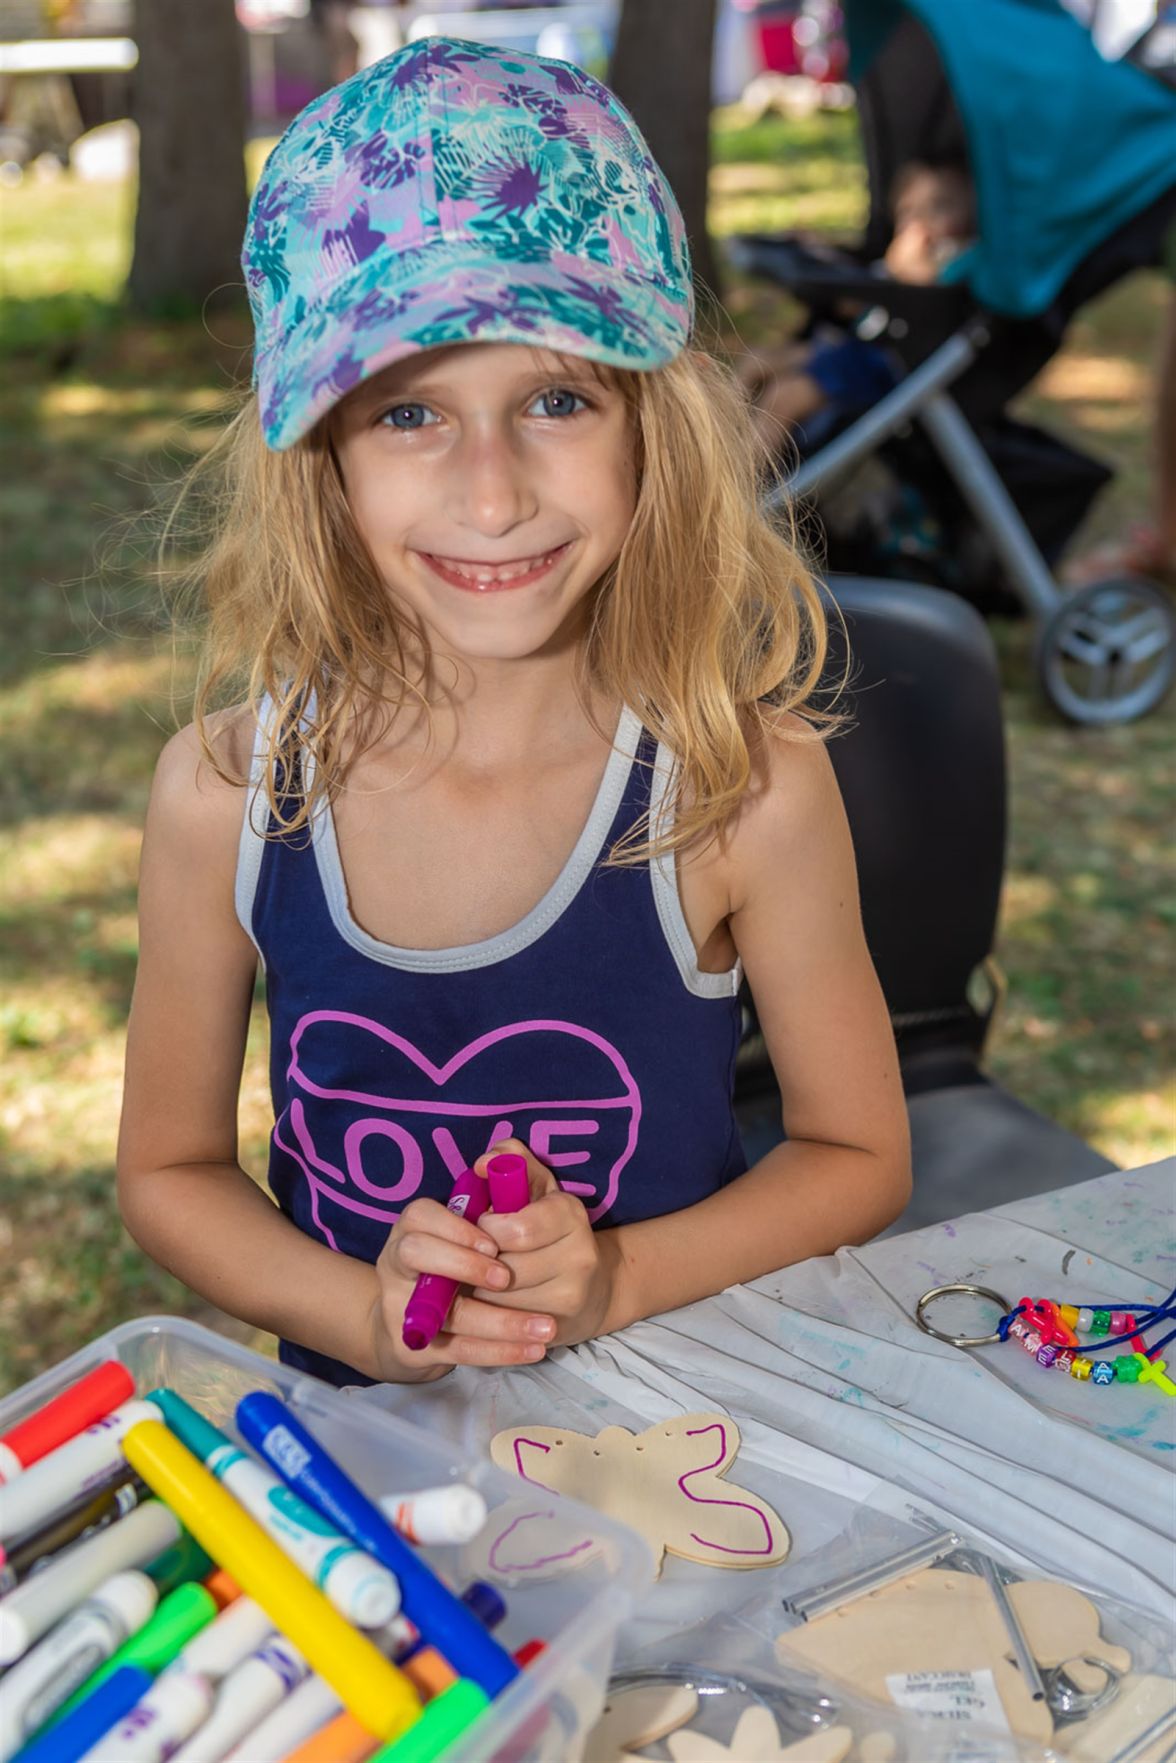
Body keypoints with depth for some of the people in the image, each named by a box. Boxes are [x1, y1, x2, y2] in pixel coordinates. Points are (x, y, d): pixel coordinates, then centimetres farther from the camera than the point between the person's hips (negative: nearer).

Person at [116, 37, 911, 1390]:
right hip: (356, 1432, 1)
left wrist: (617, 1277, -15)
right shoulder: (227, 792, -11)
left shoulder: (748, 786, -15)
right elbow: (168, 1170, 2)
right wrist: (364, 1312, -14)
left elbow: (858, 1155, -1)